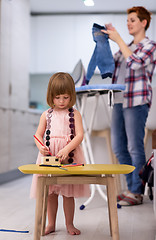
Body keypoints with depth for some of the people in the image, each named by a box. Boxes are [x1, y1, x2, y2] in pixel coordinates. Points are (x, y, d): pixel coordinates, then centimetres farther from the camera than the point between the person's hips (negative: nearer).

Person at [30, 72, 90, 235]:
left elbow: (79, 135, -8)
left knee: (68, 192, 5)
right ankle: (51, 224, 23)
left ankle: (69, 224, 21)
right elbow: (38, 134, 8)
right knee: (50, 192, 8)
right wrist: (41, 147, -14)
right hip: (49, 155, 2)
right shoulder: (46, 115, 8)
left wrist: (66, 149, -22)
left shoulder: (74, 114, 1)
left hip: (70, 155, -2)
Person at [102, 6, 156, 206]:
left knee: (135, 148, -4)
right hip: (119, 101, 8)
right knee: (118, 148, 9)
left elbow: (135, 63, -20)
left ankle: (137, 193, 6)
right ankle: (132, 187, 21)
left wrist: (118, 40, -14)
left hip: (136, 102, -8)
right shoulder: (126, 47, 20)